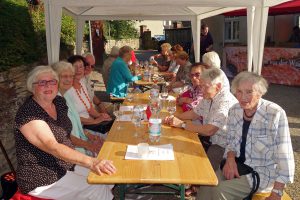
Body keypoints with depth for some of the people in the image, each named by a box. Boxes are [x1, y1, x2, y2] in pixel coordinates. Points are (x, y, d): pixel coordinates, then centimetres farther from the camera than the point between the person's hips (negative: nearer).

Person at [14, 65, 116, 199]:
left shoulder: (59, 102, 2)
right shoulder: (28, 113, -22)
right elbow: (53, 147, -34)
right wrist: (90, 162, -45)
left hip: (67, 163, 8)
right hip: (42, 179, -7)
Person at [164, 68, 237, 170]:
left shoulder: (225, 101, -25)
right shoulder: (208, 97, 5)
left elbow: (209, 130, -29)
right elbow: (194, 113, 17)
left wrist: (182, 124, -19)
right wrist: (174, 117, -1)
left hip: (222, 146, -8)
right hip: (209, 139, 8)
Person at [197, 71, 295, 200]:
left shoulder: (275, 114, -20)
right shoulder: (235, 110, -2)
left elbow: (284, 157, -19)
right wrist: (230, 158, -11)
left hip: (264, 173, -5)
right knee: (206, 185, -16)